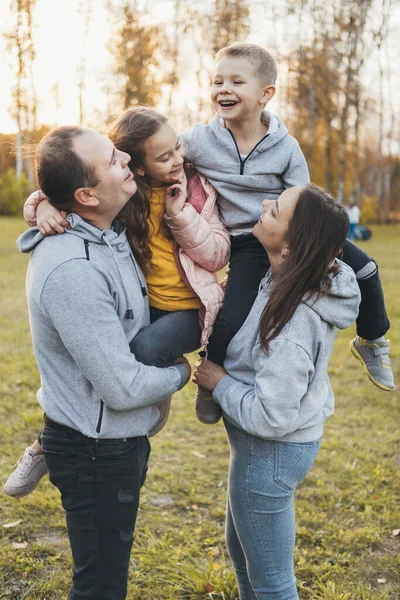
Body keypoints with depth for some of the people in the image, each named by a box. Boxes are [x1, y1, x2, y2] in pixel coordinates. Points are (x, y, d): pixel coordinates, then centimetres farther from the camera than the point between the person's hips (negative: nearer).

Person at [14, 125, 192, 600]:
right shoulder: (73, 271, -30)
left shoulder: (108, 235, -1)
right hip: (95, 452, -9)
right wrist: (180, 373, -8)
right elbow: (123, 388, -27)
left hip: (116, 441, 9)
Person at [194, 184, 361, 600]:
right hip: (280, 442, 9)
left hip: (271, 452, -9)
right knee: (241, 550, 30)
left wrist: (219, 383, -15)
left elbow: (270, 417, -29)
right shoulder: (317, 281, -9)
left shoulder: (291, 323, -34)